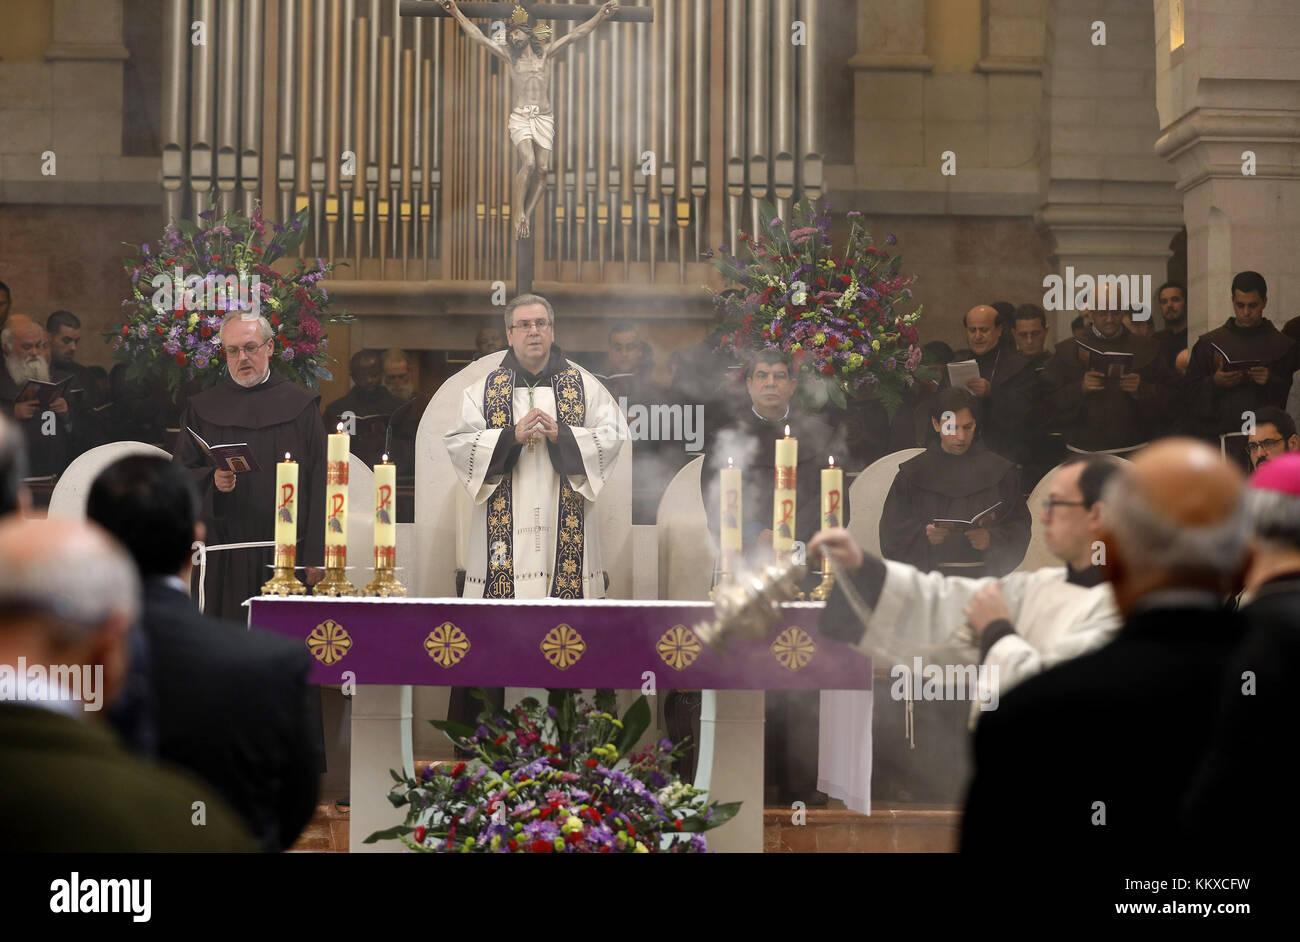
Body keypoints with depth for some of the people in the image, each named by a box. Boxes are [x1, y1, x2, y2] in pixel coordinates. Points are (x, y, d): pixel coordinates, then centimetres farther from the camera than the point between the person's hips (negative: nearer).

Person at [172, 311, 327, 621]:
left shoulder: (301, 406, 7)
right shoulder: (203, 409, 11)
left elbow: (319, 481, 2)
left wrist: (316, 555, -6)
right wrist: (212, 482, -15)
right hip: (224, 563, 1)